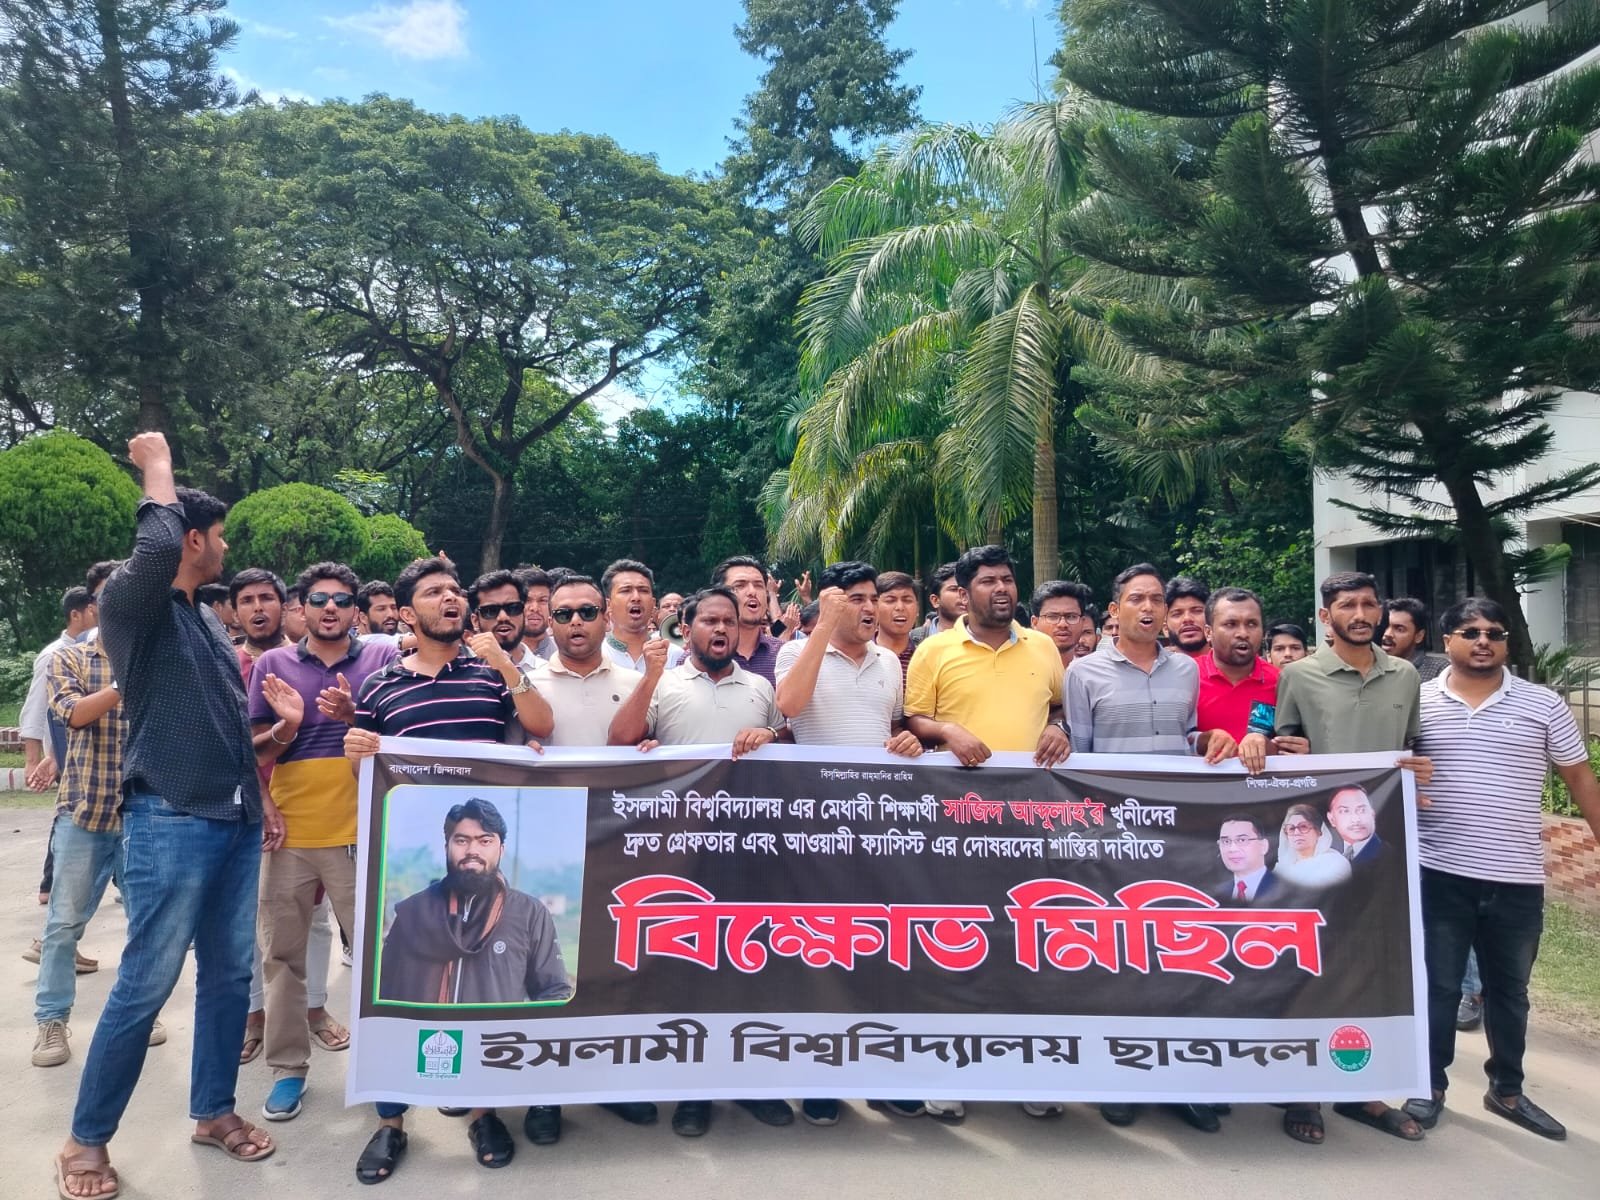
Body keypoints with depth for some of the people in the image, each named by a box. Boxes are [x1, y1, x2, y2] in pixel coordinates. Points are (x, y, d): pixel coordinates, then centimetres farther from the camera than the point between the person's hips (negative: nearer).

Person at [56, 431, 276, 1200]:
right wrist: (156, 464, -14)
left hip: (234, 823, 8)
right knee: (145, 984, 0)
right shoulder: (131, 604, -7)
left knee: (229, 975, 13)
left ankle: (213, 1111, 27)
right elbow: (156, 544, -30)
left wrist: (260, 800, 21)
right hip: (171, 824, -7)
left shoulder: (208, 619, 16)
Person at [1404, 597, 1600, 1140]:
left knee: (1509, 990, 16)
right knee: (1438, 986, 8)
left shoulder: (1544, 705, 2)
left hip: (1517, 879, 1)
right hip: (1440, 873, -1)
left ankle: (1507, 1090, 33)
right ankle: (1431, 1085, 23)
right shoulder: (1418, 701, 0)